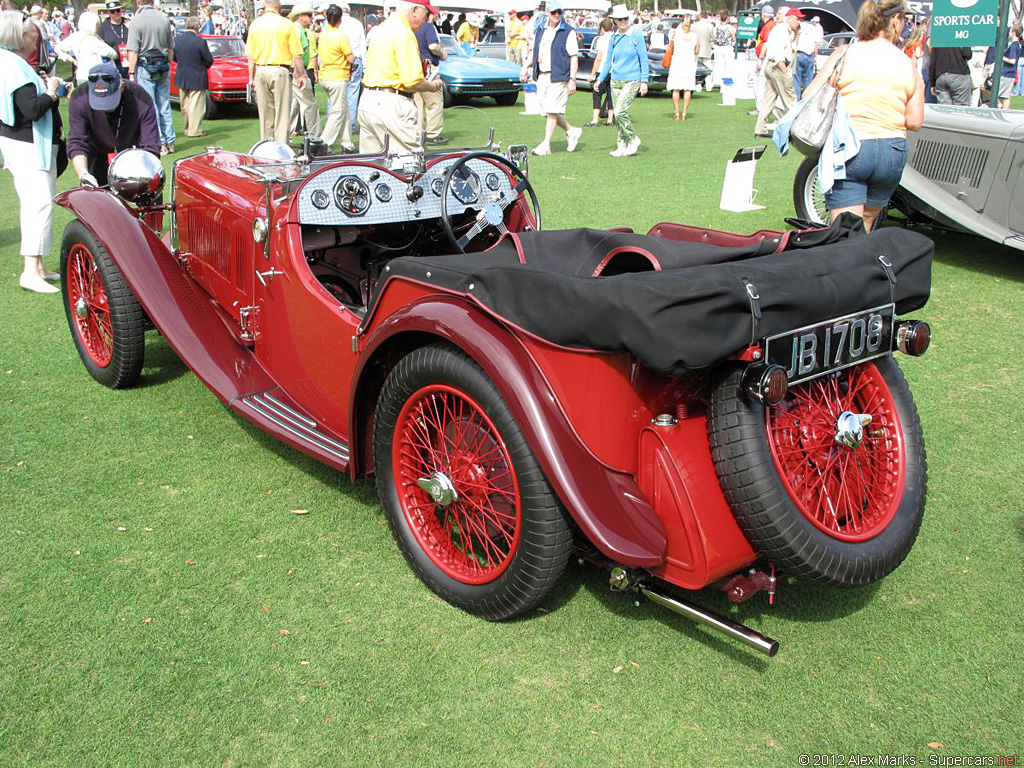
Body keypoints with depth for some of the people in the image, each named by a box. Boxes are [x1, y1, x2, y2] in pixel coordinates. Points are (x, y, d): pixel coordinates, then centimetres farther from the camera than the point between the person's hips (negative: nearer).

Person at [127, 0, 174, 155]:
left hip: (145, 67, -5)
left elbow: (133, 52, -13)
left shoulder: (137, 21, -11)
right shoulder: (164, 19, 4)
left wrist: (131, 73, -7)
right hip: (163, 66, 5)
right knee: (165, 106, 11)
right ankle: (169, 142, 13)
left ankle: (160, 144, -2)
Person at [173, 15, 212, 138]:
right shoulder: (200, 41, -18)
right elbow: (209, 60, -12)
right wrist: (203, 66, 10)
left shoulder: (177, 39, -2)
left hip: (181, 78, 6)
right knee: (196, 105, 0)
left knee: (185, 106, 15)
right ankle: (194, 130, 1)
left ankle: (187, 128, 24)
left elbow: (174, 57, 8)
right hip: (197, 79, -6)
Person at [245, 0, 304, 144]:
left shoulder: (255, 25, 5)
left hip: (261, 71, 4)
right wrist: (301, 75, 3)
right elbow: (296, 54, -6)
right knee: (282, 113, 0)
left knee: (265, 113, 12)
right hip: (281, 71, -3)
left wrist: (251, 78, 12)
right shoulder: (287, 24, -5)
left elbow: (250, 55, 5)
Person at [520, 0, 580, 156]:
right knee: (547, 110, 9)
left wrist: (572, 79, -16)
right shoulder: (542, 30, 14)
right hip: (542, 77, 7)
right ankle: (571, 131, 27)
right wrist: (527, 68, 15)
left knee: (552, 111, -7)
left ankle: (546, 145, -2)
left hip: (558, 77, -7)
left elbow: (574, 57, -8)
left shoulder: (568, 32, -4)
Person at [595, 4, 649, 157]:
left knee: (620, 111, -18)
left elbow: (644, 59, -5)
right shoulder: (614, 37, 8)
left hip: (632, 80, -5)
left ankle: (633, 140, -1)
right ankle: (622, 146, 14)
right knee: (618, 115, 4)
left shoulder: (636, 34, -5)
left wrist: (644, 81, -9)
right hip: (616, 80, 5)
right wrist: (600, 79, 9)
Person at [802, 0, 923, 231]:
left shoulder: (845, 54, -4)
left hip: (848, 149, -3)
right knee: (866, 224, 22)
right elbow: (915, 121, 3)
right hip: (893, 153, 4)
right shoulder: (908, 65, 3)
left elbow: (810, 97, -7)